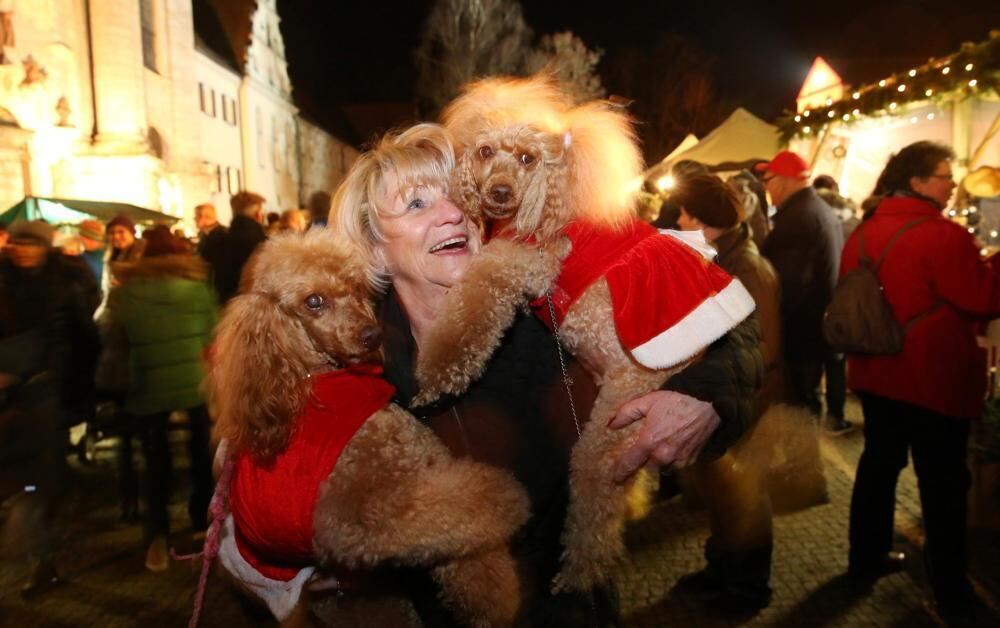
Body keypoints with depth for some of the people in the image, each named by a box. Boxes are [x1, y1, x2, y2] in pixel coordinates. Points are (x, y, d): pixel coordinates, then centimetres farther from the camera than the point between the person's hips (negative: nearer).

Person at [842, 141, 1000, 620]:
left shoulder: (864, 233, 5)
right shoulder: (942, 235, -20)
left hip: (877, 373, 7)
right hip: (933, 378, -7)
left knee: (879, 461, 18)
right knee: (943, 481, 5)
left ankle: (867, 556, 29)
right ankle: (950, 588, 16)